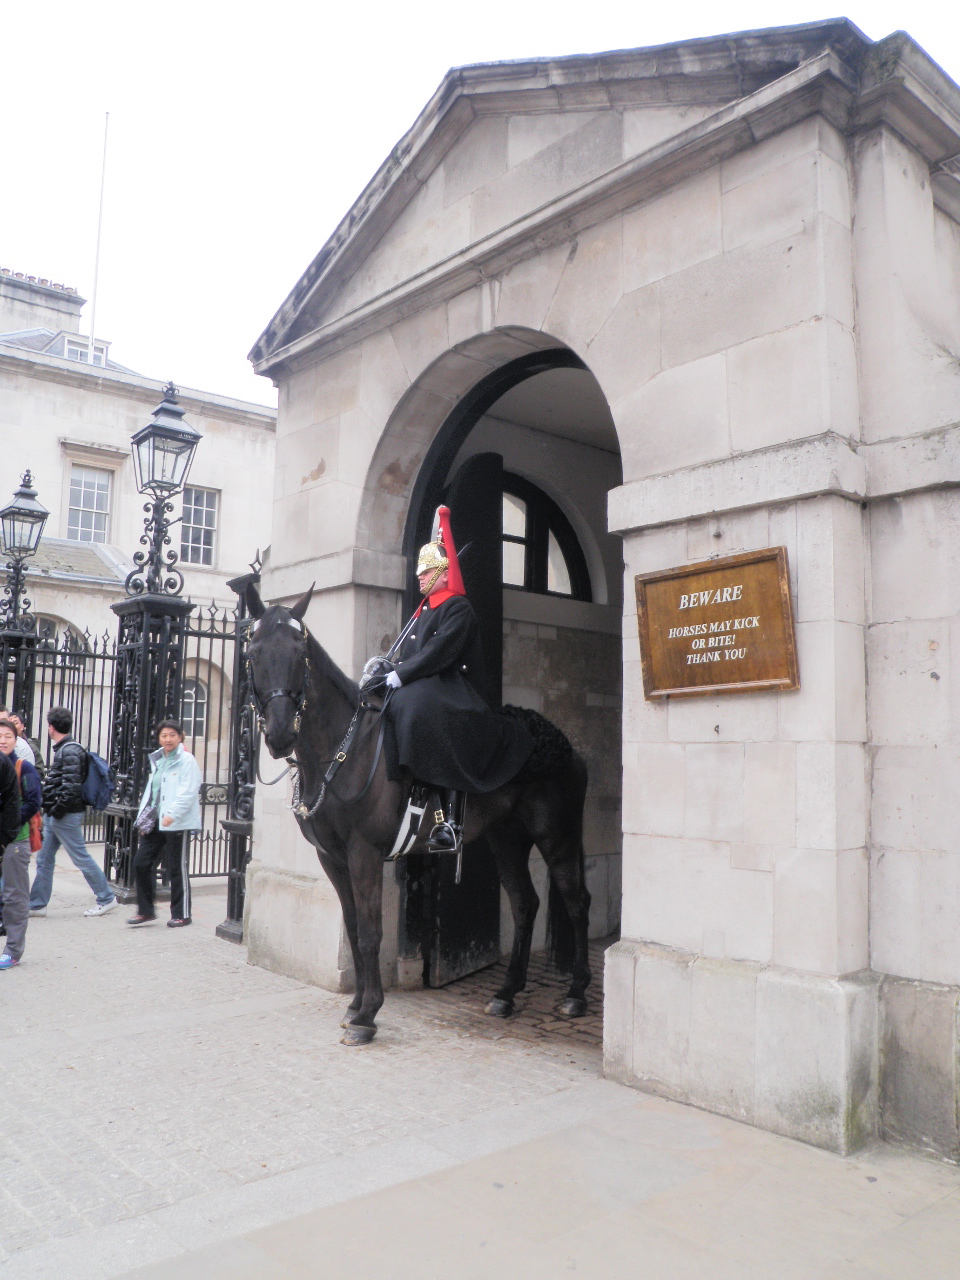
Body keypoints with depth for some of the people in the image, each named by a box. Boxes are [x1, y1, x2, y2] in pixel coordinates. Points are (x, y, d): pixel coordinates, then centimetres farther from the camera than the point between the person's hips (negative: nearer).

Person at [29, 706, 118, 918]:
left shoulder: (70, 751, -16)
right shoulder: (62, 749, 14)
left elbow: (71, 785, -23)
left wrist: (58, 809, -18)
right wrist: (51, 809, 14)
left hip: (66, 815, -10)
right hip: (55, 815, 10)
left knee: (81, 857, -3)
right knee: (44, 859, 11)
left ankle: (106, 898, 6)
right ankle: (37, 904, 18)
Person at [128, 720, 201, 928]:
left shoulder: (187, 761, -7)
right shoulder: (157, 760, 16)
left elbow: (188, 793, -15)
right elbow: (150, 790, 20)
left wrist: (171, 815, -24)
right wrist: (143, 817, 10)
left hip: (177, 824, -7)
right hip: (155, 822, 7)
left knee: (177, 869, 1)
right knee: (141, 864, 5)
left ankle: (181, 914, 12)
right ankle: (146, 911, 19)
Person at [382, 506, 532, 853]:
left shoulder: (458, 608, -4)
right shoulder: (423, 612, 24)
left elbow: (441, 651, -17)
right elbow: (406, 655, 21)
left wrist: (402, 674, -21)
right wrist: (388, 669, 2)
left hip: (449, 690, -9)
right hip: (416, 691, 9)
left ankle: (451, 824, -29)